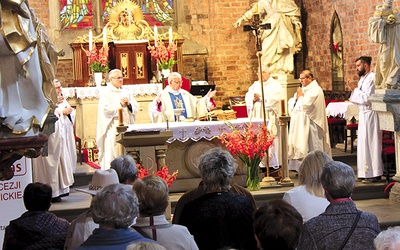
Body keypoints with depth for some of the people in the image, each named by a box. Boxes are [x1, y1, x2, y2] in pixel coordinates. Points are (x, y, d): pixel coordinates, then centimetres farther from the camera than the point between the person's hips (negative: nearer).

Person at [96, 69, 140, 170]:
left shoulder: (126, 92, 17)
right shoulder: (105, 92, 0)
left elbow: (136, 107, 12)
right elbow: (106, 109, -13)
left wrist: (129, 104, -7)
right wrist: (120, 104, -12)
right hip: (113, 129, -5)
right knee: (114, 153, -8)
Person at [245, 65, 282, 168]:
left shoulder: (275, 84, 4)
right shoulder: (255, 85, 20)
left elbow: (275, 98, -10)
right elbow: (247, 96, 11)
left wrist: (261, 97, -10)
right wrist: (253, 99, -10)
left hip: (269, 117, -4)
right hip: (257, 116, 5)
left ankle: (273, 162, -6)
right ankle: (261, 162, -1)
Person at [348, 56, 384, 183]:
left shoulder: (372, 78, -14)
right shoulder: (363, 78, 15)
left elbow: (367, 97, -22)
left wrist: (355, 89, -11)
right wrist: (355, 88, 3)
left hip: (370, 114, -10)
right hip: (363, 114, 10)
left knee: (371, 143, -6)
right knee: (364, 142, 12)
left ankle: (374, 173, -1)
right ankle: (367, 172, 18)